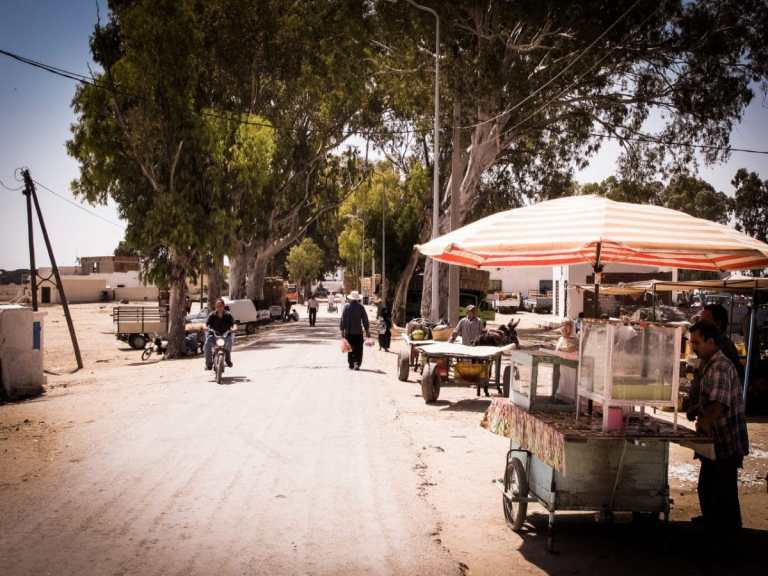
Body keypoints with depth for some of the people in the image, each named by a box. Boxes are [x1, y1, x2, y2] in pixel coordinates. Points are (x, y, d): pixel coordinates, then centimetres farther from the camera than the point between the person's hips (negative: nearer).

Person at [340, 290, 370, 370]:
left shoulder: (347, 306, -3)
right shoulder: (361, 307, -4)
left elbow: (343, 319, -2)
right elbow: (365, 319, -1)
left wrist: (342, 330, 5)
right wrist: (367, 330, 6)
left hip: (349, 331, 1)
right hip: (358, 331, -1)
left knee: (351, 349, 12)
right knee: (358, 349, 4)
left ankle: (351, 364, 13)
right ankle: (357, 363, -11)